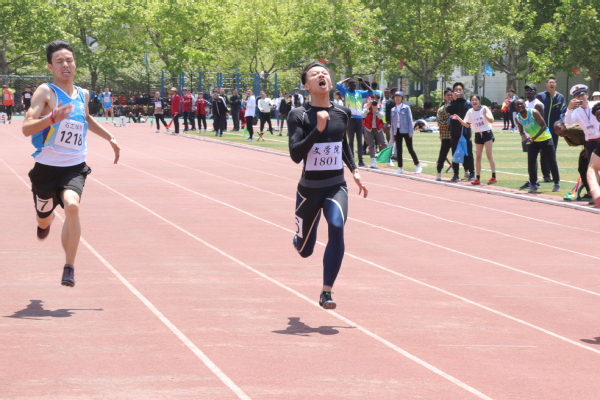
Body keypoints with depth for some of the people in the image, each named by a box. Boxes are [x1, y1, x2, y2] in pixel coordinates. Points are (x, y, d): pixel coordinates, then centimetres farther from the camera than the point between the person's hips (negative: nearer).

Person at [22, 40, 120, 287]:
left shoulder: (83, 95, 6)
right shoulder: (46, 92, -11)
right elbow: (26, 128, -24)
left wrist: (110, 138, 27)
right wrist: (51, 119, -39)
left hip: (74, 168, 2)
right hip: (46, 167, -2)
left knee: (72, 206, -28)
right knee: (43, 221, 17)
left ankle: (69, 267, -19)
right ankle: (47, 220, 58)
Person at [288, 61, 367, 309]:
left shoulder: (342, 113, 3)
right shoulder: (299, 115, -10)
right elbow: (295, 155, -21)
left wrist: (354, 170, 15)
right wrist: (318, 130, -28)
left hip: (336, 187, 2)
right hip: (309, 188, -2)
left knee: (336, 228, -28)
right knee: (305, 251, 10)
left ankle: (326, 293, -22)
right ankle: (299, 239, 51)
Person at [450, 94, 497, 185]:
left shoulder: (485, 109, -7)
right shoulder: (470, 111, 3)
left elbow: (492, 121, -13)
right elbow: (467, 125, 5)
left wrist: (485, 115, -31)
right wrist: (458, 119, -8)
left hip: (487, 133, -4)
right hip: (478, 135, 4)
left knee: (489, 155, -8)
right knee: (478, 157, 4)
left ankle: (493, 177, -5)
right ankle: (477, 178, 8)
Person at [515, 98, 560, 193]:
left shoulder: (533, 112, -21)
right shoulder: (518, 118, -6)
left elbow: (543, 126, -22)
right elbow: (521, 130, 6)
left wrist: (534, 137, -30)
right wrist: (523, 135, -19)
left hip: (545, 139, -4)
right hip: (533, 141, 4)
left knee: (552, 162, 0)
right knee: (531, 163, -4)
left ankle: (557, 183, 10)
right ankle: (533, 184, 7)